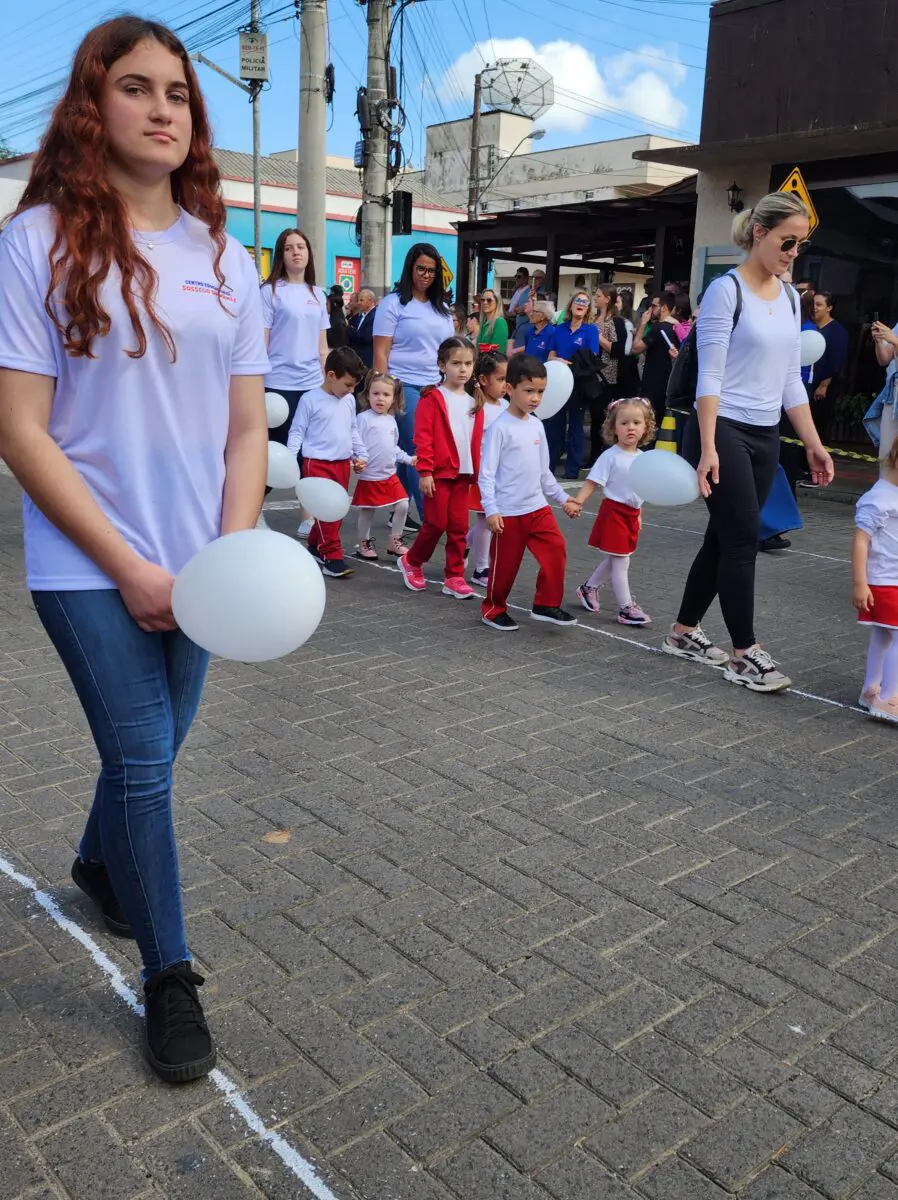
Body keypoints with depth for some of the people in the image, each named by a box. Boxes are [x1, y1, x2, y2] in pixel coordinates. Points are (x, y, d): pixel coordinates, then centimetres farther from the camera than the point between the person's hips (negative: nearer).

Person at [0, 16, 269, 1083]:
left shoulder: (225, 258, 7)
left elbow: (246, 429, 5)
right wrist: (129, 567, -13)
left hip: (194, 566, 4)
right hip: (89, 568, -4)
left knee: (152, 746, 17)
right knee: (143, 759, -3)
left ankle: (100, 864, 49)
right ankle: (168, 976, 18)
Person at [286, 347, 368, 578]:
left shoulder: (349, 400, 10)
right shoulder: (310, 400, -9)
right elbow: (297, 431, -7)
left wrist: (360, 454, 17)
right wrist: (289, 457, -17)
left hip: (343, 463, 7)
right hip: (317, 463, -7)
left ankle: (315, 546, 30)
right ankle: (332, 557, -7)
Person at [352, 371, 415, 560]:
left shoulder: (391, 420, 10)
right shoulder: (364, 418, -11)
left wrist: (407, 459, 12)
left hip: (390, 475, 6)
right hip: (369, 476, -6)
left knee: (403, 506, 3)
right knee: (367, 512, 6)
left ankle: (395, 542, 18)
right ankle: (365, 544, 24)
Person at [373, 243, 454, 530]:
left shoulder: (441, 309, 17)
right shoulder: (393, 303, 0)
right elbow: (381, 353, -4)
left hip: (435, 388, 5)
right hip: (403, 386, -5)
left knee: (409, 452, 5)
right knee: (417, 452, -10)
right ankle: (429, 516, -9)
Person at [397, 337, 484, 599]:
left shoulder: (474, 402, 10)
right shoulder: (433, 399, -8)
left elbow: (477, 440, 13)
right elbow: (423, 438, -11)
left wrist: (478, 471, 11)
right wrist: (425, 471, -15)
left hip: (463, 474, 5)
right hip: (438, 473, -5)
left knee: (459, 526, 6)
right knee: (436, 524, -1)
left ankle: (454, 577, 14)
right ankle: (411, 562, 21)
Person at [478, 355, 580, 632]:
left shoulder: (537, 426, 8)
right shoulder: (500, 427, -13)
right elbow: (486, 473, -14)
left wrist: (562, 498, 18)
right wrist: (491, 510, -20)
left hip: (538, 507, 6)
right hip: (508, 512, -6)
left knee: (556, 550, -5)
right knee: (505, 563, 5)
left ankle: (546, 605, 9)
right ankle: (493, 610, 26)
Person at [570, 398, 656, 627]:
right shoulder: (610, 456, -15)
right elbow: (593, 481, -18)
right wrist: (577, 501, -31)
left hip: (631, 514, 7)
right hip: (614, 512, -7)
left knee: (613, 560, 18)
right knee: (621, 562, -3)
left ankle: (588, 588, 38)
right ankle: (626, 609, 3)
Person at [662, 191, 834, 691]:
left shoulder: (789, 296, 12)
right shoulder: (726, 291, -9)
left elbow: (791, 379, 15)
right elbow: (709, 377, -14)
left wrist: (813, 442, 11)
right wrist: (707, 448, -20)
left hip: (765, 437, 7)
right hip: (722, 431, -7)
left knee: (725, 537, 11)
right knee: (743, 539, -7)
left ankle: (684, 631, 24)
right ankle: (746, 653, 3)